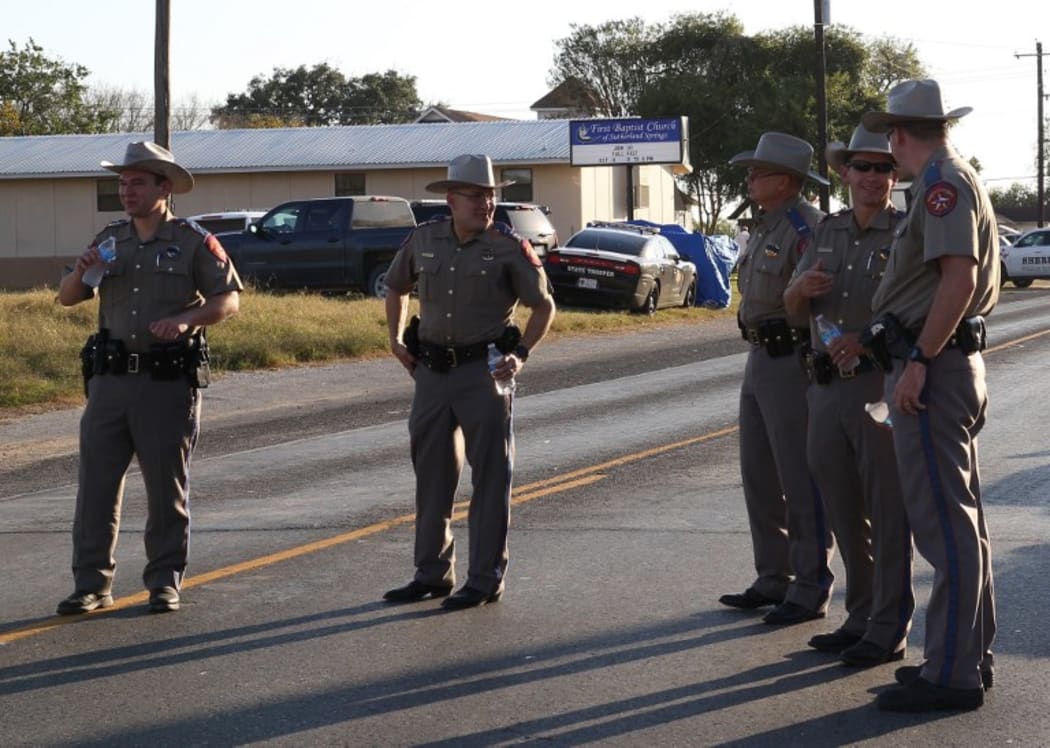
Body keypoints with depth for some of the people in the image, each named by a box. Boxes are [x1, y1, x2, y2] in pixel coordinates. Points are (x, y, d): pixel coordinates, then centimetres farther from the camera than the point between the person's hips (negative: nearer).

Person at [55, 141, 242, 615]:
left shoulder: (193, 242, 1)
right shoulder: (110, 240, 13)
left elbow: (229, 299, -2)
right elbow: (66, 298, 15)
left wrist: (185, 319, -19)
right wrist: (81, 273, -8)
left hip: (169, 380, -3)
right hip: (111, 378, 4)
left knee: (166, 485, 3)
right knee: (97, 480, 0)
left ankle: (165, 582, 13)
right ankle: (92, 583, 6)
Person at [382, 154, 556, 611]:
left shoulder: (508, 247, -7)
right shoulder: (424, 240, 4)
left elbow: (544, 305, -1)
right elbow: (395, 288, 21)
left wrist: (521, 354, -12)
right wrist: (396, 340, 11)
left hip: (484, 370, -4)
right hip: (431, 369, 4)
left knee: (490, 477, -1)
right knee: (432, 474, 11)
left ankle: (485, 579, 7)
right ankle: (432, 573, 23)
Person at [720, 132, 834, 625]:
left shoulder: (807, 228, -15)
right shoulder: (765, 228, 15)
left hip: (793, 363, -10)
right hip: (759, 361, 10)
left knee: (800, 482, -5)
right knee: (758, 475, 14)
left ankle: (811, 591, 1)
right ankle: (774, 579, 23)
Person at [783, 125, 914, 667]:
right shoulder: (827, 232, 13)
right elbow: (793, 310, 12)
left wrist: (867, 340, -27)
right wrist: (803, 287, -11)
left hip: (881, 387, -6)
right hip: (826, 390, 6)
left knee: (888, 514, -1)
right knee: (844, 513, 13)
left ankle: (890, 631, 5)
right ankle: (861, 618, 24)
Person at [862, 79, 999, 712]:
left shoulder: (943, 182, -13)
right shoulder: (962, 179, 19)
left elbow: (959, 276, -25)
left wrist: (919, 361, -24)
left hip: (932, 368, -11)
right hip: (961, 359, 11)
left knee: (943, 522, -9)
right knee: (963, 518, 14)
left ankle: (951, 675, -7)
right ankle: (972, 655, 21)